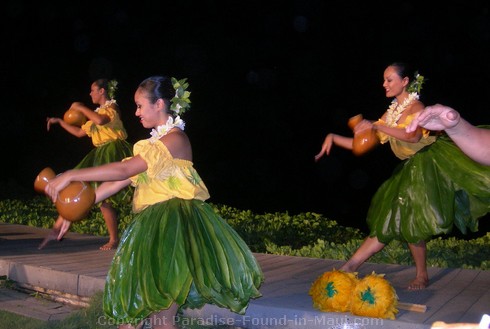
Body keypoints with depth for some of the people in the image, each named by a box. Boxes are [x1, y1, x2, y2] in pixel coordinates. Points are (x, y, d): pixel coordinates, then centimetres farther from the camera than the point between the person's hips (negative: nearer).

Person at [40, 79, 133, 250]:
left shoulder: (111, 107, -4)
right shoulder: (98, 113, 23)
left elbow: (101, 120, -28)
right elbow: (80, 132, 27)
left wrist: (81, 108, -15)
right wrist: (59, 121, 26)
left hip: (113, 152, -9)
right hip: (99, 154, 9)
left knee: (103, 197, -12)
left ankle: (114, 239, 0)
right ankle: (57, 229, 8)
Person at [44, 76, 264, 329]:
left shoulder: (175, 139, -13)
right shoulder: (156, 142, 17)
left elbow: (125, 170, -20)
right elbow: (121, 181, 13)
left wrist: (70, 175, -18)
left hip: (174, 226, -9)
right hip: (155, 226, 9)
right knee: (130, 307, 11)